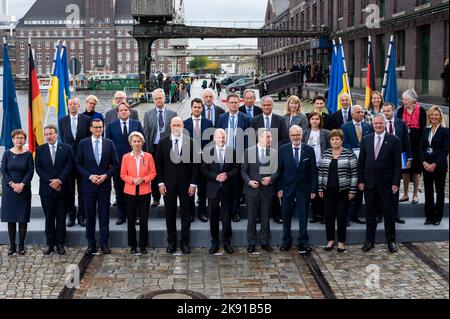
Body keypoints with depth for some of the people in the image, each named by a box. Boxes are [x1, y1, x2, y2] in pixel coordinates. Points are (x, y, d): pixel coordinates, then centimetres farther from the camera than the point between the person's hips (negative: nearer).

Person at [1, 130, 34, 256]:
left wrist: (22, 184, -15)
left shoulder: (28, 154, 1)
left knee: (23, 218, 1)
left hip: (24, 189, -1)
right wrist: (12, 184, -13)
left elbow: (30, 171, -3)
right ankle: (12, 245, 9)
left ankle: (21, 245, 8)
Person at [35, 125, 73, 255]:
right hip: (46, 189, 1)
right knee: (49, 218, 5)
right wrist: (50, 181, -12)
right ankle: (50, 244, 12)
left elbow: (69, 166, -3)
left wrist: (59, 180, -15)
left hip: (62, 188, -1)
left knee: (61, 218, 5)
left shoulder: (66, 148, 4)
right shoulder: (40, 149, 7)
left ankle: (60, 244, 11)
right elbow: (38, 168, 0)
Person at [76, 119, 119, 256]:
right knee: (90, 216, 5)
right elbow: (78, 164, 1)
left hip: (104, 184, 0)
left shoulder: (109, 143, 4)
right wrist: (90, 176, -10)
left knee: (104, 215, 4)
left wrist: (105, 175, -9)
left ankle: (104, 244, 11)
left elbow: (115, 164, 5)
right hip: (89, 184, 0)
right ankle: (91, 244, 12)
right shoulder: (83, 144, 2)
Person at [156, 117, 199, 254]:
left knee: (186, 214, 6)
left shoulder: (191, 142, -2)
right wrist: (160, 182, -4)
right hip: (168, 184, 1)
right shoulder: (163, 143, 1)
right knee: (170, 214, 7)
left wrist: (193, 183, -6)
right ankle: (171, 242, 17)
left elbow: (195, 164, -1)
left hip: (186, 184, -1)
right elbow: (159, 164, 3)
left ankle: (185, 242, 15)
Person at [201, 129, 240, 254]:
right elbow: (204, 170, -1)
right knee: (213, 216, 6)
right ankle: (215, 242, 17)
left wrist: (227, 175, -15)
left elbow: (236, 169, 2)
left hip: (227, 188, 0)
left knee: (226, 216, 5)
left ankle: (227, 242, 17)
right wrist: (216, 177, -15)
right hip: (213, 188, 0)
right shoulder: (208, 151, 0)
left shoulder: (232, 151, 2)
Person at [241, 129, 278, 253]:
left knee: (266, 218, 9)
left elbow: (277, 171, 4)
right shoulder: (249, 152, 1)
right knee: (252, 218, 4)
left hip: (267, 190, 1)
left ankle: (265, 242, 20)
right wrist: (249, 181, -14)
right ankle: (251, 243, 15)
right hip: (252, 190, -1)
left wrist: (270, 178, -14)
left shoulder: (274, 153, 5)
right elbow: (243, 171, 1)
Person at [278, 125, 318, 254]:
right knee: (286, 216, 9)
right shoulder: (283, 150, 0)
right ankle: (286, 241, 22)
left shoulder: (309, 150, 0)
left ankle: (302, 243, 8)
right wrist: (279, 188, -5)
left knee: (303, 217, 2)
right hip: (287, 188, 1)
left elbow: (313, 171, 0)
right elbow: (279, 170, 0)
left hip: (304, 189, 0)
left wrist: (313, 189, -4)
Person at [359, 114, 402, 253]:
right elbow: (361, 162, 7)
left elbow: (397, 163, -4)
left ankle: (391, 241, 17)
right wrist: (360, 180, 2)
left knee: (388, 213, 5)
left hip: (386, 183, -3)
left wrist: (396, 182, -9)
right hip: (369, 183, 3)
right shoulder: (366, 140, 6)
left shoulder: (393, 140, -3)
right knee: (370, 213, 9)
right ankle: (369, 241, 19)